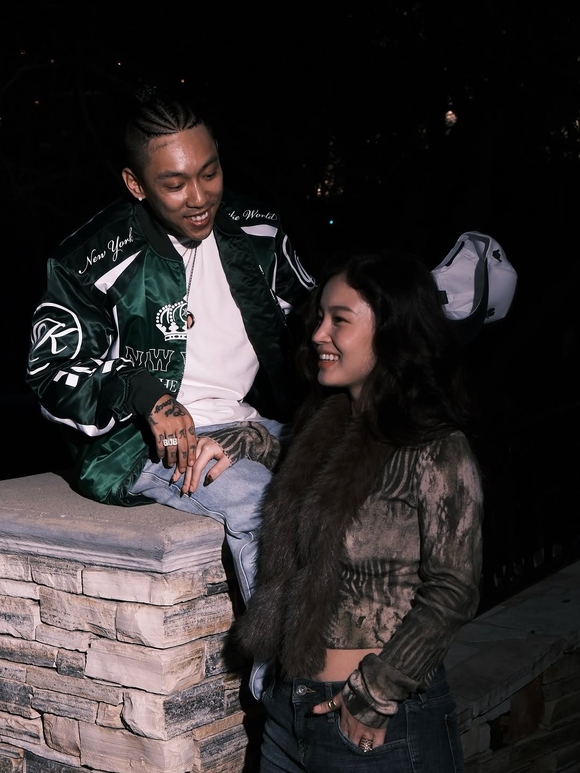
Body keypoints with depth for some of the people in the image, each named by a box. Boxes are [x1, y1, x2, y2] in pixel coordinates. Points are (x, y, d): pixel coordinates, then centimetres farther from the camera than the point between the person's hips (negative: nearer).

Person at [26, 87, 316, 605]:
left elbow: (310, 323, 17)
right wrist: (144, 397, -22)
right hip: (145, 446, -5)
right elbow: (53, 372, -3)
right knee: (253, 495, -35)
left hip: (256, 424, 5)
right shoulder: (91, 261, -6)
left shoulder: (256, 229, 8)